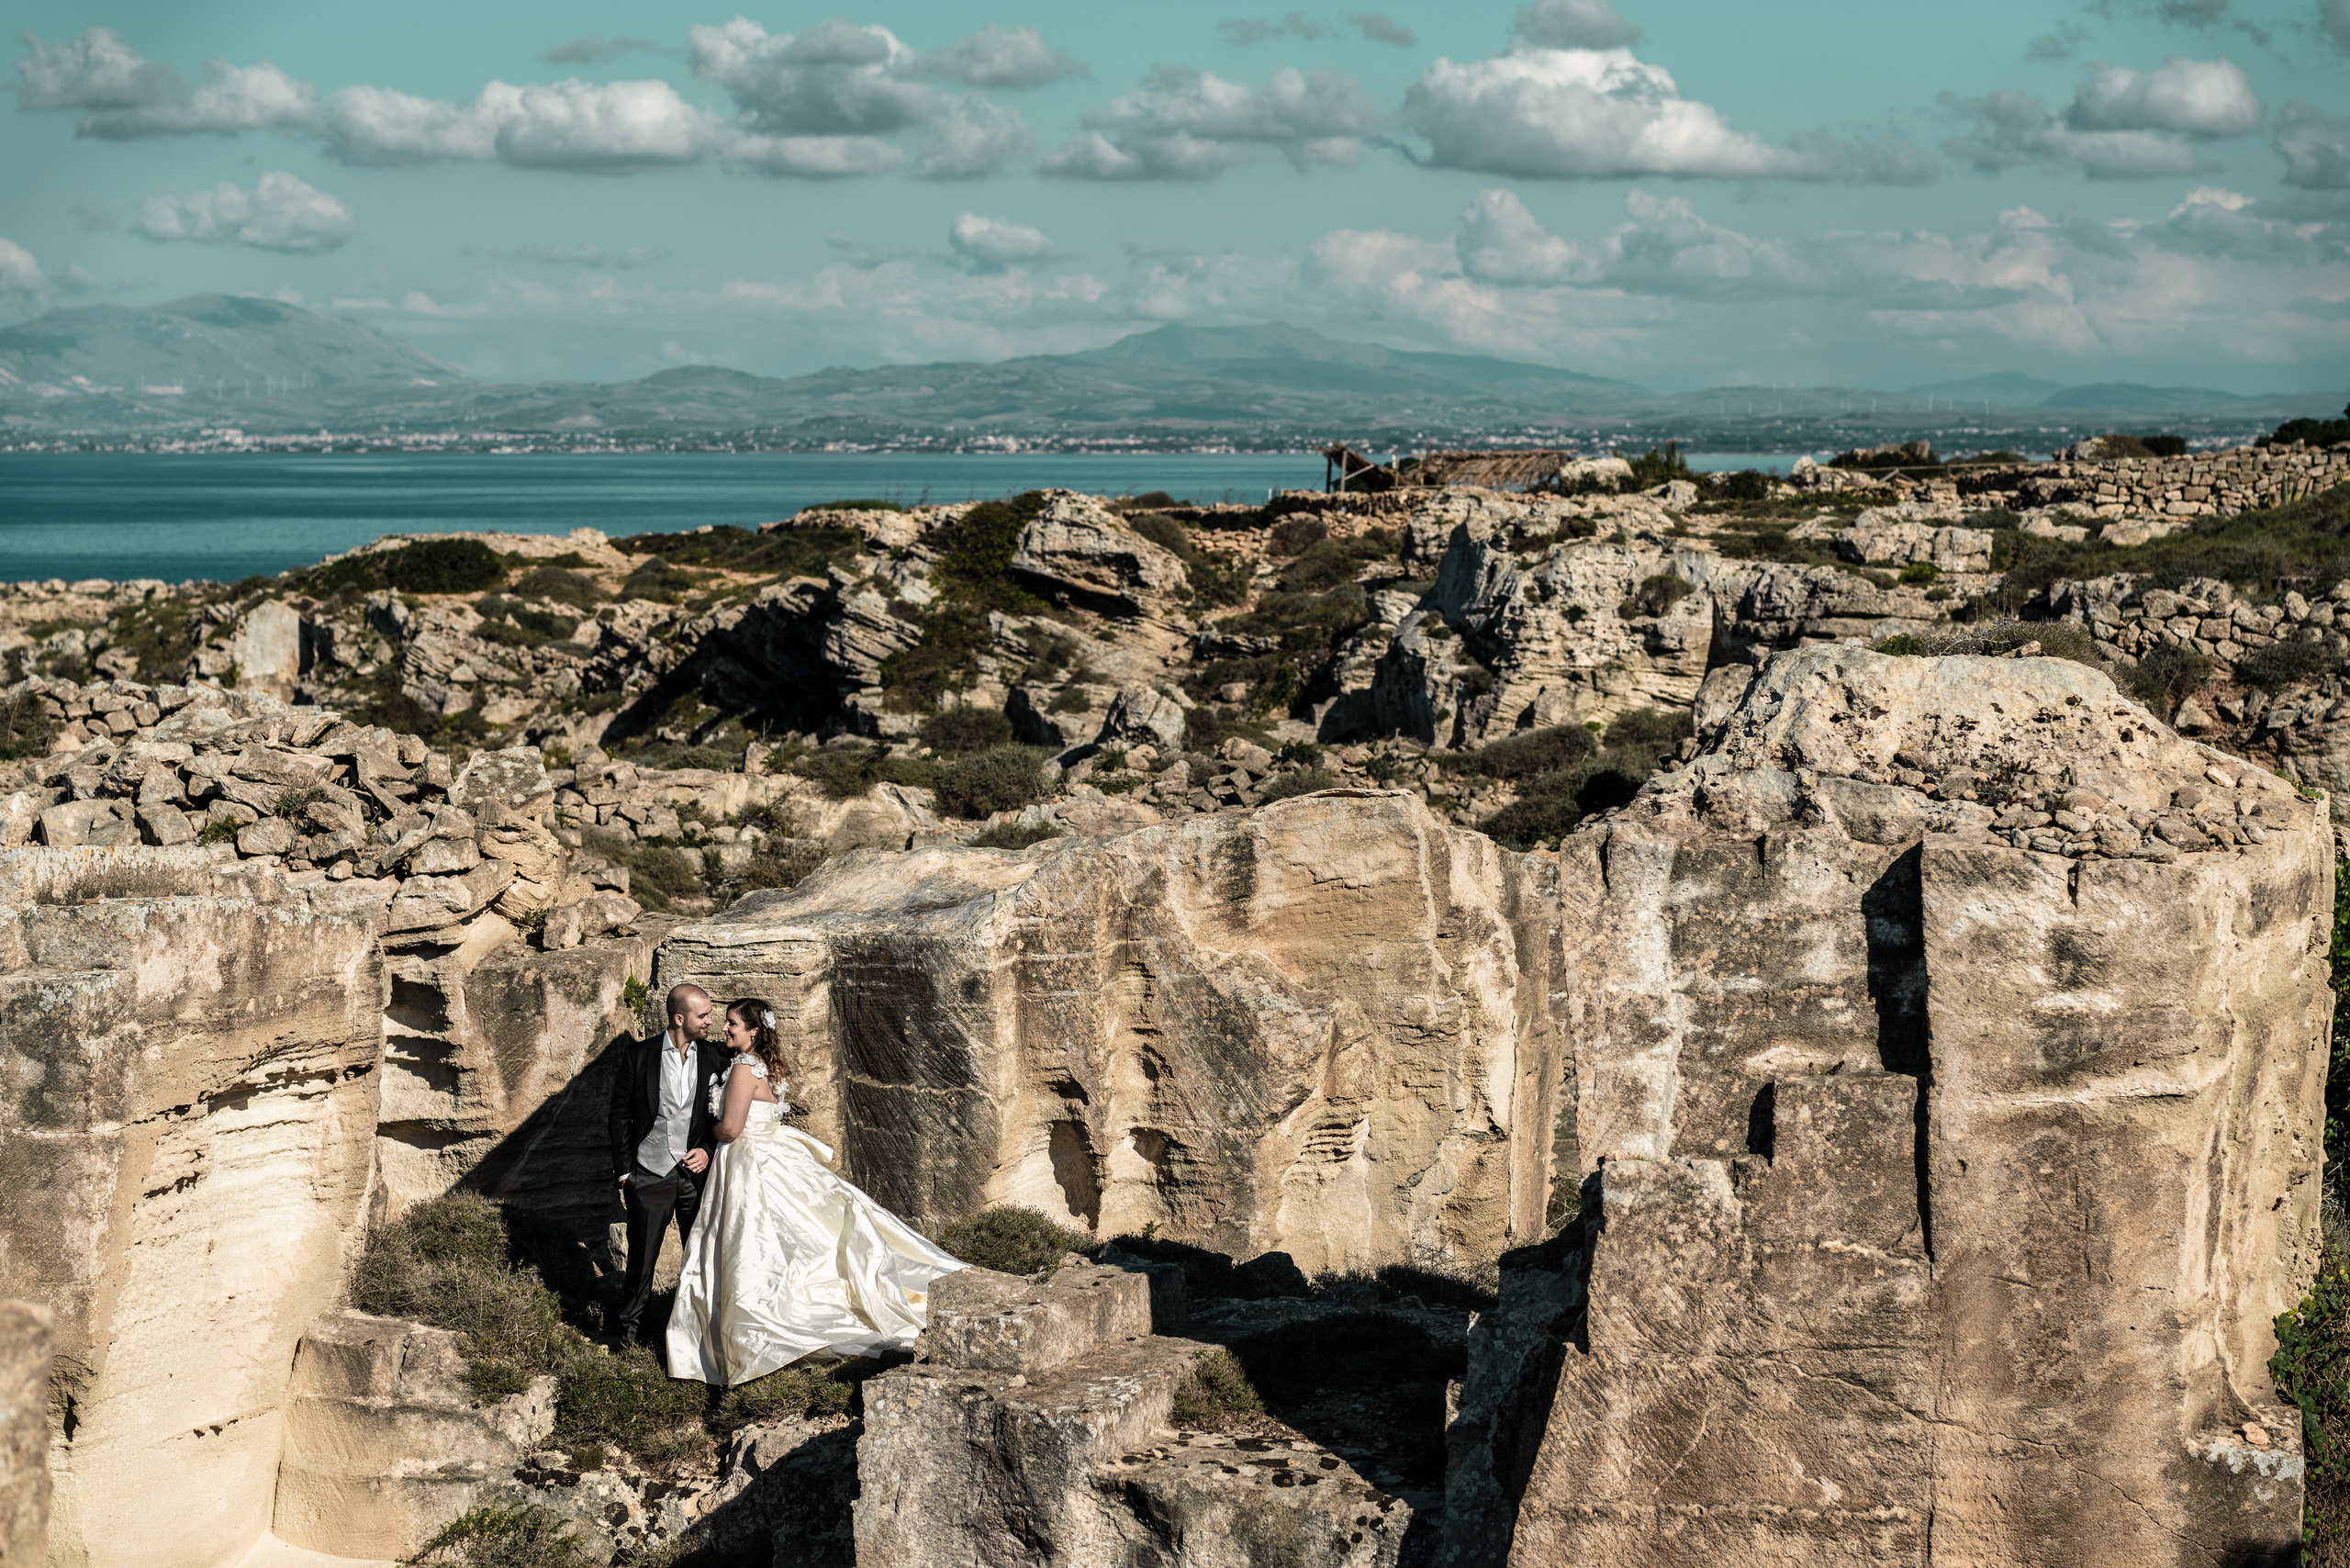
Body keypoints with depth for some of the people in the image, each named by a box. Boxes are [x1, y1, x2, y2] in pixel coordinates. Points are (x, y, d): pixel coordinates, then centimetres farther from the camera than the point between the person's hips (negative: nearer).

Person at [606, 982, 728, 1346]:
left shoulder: (712, 1058, 3)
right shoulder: (639, 1056, -4)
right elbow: (620, 1115, 0)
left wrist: (709, 1150, -7)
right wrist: (623, 1172, -1)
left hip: (697, 1171, 2)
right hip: (650, 1175, -2)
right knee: (642, 1257, 5)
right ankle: (626, 1326, 24)